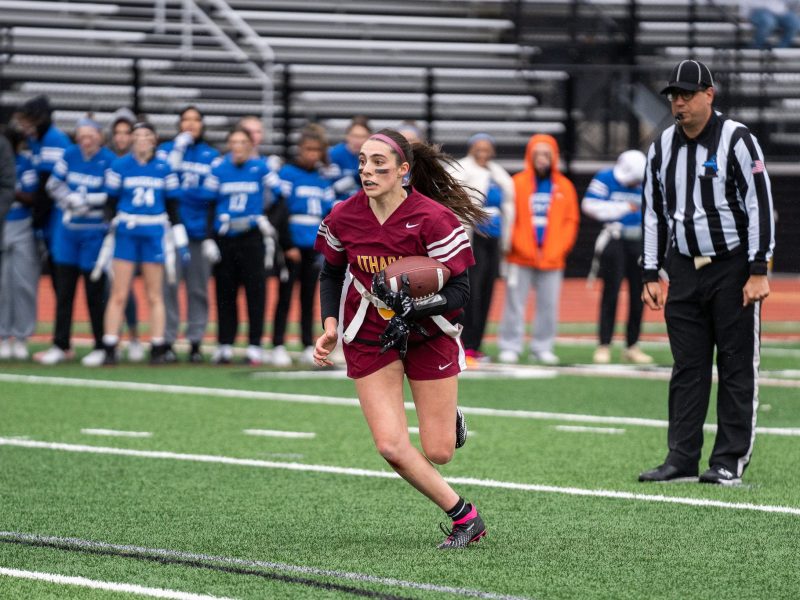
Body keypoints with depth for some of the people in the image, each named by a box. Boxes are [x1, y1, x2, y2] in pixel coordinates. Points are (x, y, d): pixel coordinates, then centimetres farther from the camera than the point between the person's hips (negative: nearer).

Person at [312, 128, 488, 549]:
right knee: (391, 447, -13)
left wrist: (414, 308, -33)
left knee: (438, 453, 0)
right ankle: (464, 516, 7)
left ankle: (450, 418, 39)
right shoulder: (343, 218, -8)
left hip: (428, 336, -2)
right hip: (369, 338, 2)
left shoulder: (434, 219, -19)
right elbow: (331, 275, 10)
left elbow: (459, 290, -17)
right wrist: (330, 326, -4)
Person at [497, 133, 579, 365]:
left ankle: (543, 348, 10)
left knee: (549, 305, 3)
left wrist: (555, 251, -3)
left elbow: (571, 221, 8)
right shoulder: (517, 183, 2)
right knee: (515, 302, -1)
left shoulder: (564, 187, 8)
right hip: (520, 258, -2)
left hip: (552, 258, 2)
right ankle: (510, 347, 4)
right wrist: (524, 249, -8)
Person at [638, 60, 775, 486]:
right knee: (687, 368, 6)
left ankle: (730, 461, 2)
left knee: (737, 366, -1)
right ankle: (682, 459, 8)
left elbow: (760, 204, -9)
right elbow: (653, 211, 15)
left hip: (733, 267, -5)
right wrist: (651, 274, 9)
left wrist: (758, 271, -14)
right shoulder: (662, 147, 9)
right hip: (684, 270, 5)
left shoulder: (736, 140, -7)